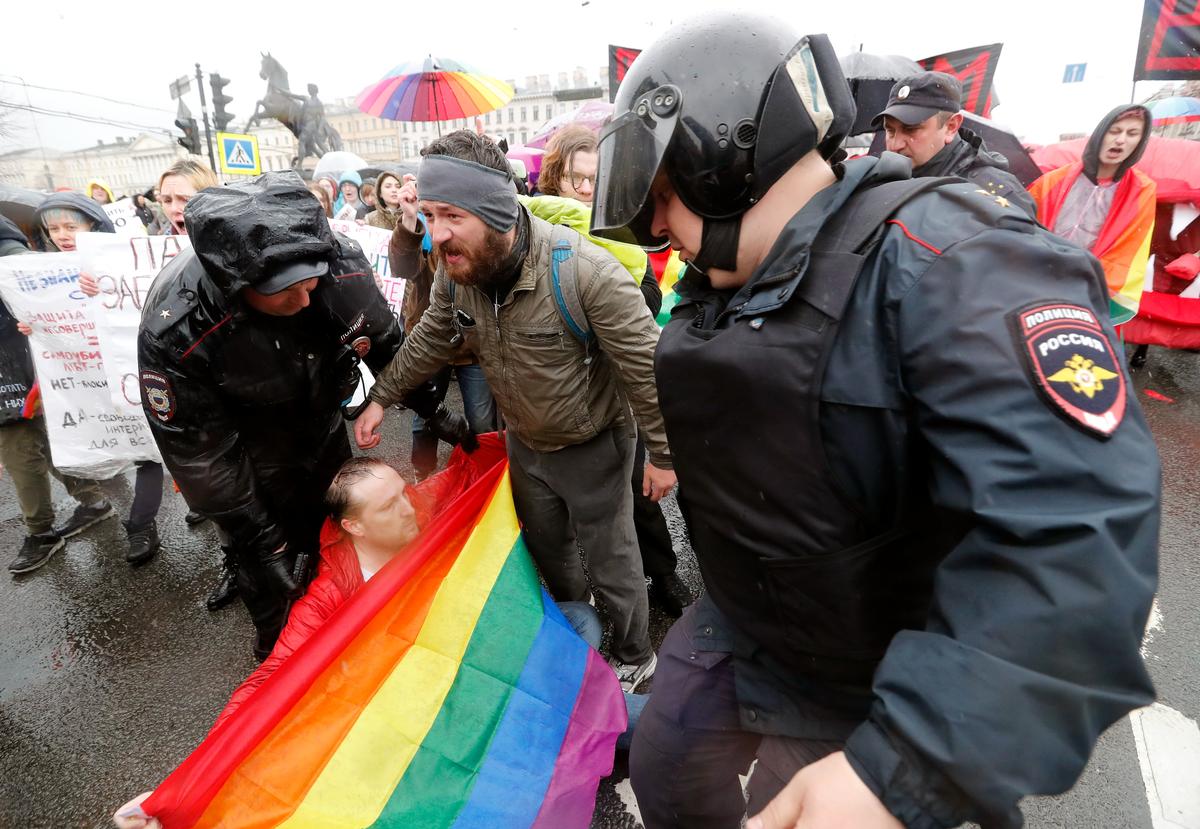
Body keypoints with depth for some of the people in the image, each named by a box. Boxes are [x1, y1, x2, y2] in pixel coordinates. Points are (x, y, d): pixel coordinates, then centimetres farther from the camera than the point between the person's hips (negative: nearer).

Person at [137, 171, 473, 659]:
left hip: (323, 431, 4)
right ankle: (275, 648, 44)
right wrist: (258, 540, -18)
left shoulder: (341, 267, -29)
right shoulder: (174, 331, -37)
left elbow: (386, 346, -8)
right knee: (267, 572, 12)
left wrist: (433, 410, 1)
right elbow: (200, 455, -24)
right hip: (251, 455, -4)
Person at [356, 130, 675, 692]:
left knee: (610, 561, 12)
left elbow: (645, 363, -26)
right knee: (546, 547, 26)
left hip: (592, 445, -6)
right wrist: (381, 396, 8)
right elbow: (431, 339, 6)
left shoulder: (582, 269, -33)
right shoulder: (454, 269, -13)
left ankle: (634, 658, 41)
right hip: (525, 443, 6)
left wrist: (663, 454, -19)